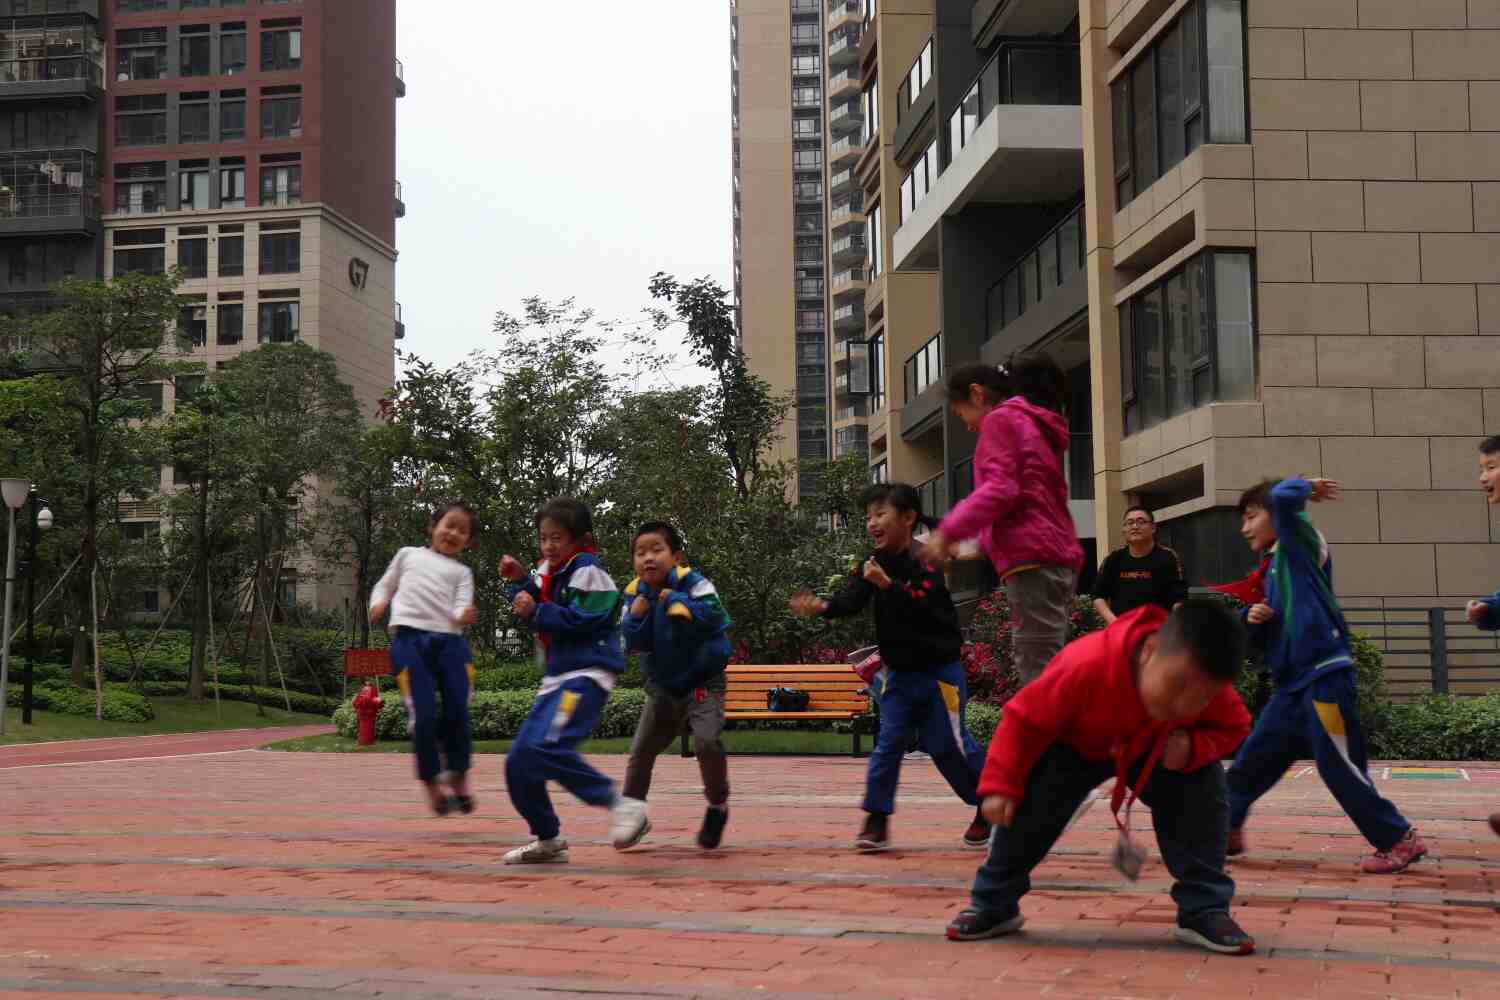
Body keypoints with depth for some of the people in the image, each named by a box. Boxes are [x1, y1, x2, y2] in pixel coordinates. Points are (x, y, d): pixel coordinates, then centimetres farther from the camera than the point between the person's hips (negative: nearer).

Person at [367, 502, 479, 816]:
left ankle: (458, 776, 17)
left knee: (458, 713, -5)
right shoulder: (408, 554, 23)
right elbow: (385, 585, 28)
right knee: (424, 716, -10)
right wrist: (378, 603, 4)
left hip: (449, 640, 1)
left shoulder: (461, 571, 20)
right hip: (409, 638, -1)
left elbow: (460, 608, 5)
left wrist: (464, 616, -20)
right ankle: (432, 783, 8)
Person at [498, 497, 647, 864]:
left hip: (587, 675, -9)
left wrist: (536, 612, -16)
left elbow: (581, 620, -18)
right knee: (518, 761, 7)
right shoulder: (551, 571, 17)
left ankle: (620, 805, -24)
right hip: (557, 677, 9)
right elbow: (539, 610, 20)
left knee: (546, 747, -29)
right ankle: (548, 840, 18)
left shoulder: (587, 571, -8)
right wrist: (521, 581, 8)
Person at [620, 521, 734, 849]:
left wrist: (674, 599, -25)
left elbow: (714, 615, -29)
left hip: (702, 681, -5)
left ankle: (717, 806, -1)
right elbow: (635, 642, -7)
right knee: (641, 750, 8)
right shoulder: (635, 593, -2)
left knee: (708, 740, -24)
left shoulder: (693, 582, -15)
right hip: (662, 685, 5)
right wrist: (639, 607, -21)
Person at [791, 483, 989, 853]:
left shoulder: (925, 561, -16)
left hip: (938, 670, -5)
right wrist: (822, 607, -31)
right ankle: (877, 819, 1)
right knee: (888, 742, -2)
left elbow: (923, 604, -30)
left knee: (948, 744, 2)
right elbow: (851, 599, -12)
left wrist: (887, 584, -41)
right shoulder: (873, 564, 3)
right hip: (899, 672, 5)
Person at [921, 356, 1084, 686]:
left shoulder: (1001, 419, 0)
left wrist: (947, 532, -11)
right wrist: (982, 546, 23)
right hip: (1060, 558, 9)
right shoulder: (1038, 425, 27)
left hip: (1032, 561, -9)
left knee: (1038, 678, -16)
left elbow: (999, 490, -14)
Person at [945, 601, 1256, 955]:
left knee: (1202, 791, -21)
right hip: (1076, 744, -2)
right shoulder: (1086, 665, -45)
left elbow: (1233, 727, -13)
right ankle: (992, 905, 0)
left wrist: (1195, 747, -35)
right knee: (1028, 804, -21)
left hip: (1153, 751, 2)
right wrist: (1000, 785, -31)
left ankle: (1203, 910, -9)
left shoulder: (1208, 688, -34)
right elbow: (1024, 719, -32)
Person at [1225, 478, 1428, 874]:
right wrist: (1253, 617, 1)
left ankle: (1401, 840, 3)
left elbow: (1283, 496, -21)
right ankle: (1225, 830, 23)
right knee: (1253, 760, 12)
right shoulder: (1273, 571, 20)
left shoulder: (1299, 544, -3)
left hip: (1323, 677, -9)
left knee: (1340, 768, -7)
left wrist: (1306, 487, 0)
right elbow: (1267, 632, 22)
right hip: (1292, 685, 9)